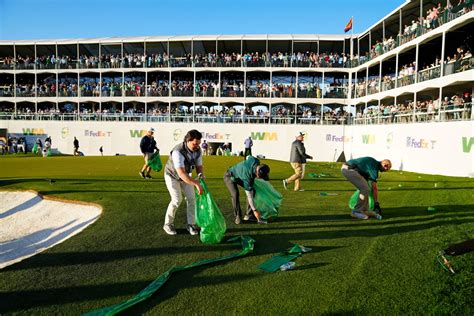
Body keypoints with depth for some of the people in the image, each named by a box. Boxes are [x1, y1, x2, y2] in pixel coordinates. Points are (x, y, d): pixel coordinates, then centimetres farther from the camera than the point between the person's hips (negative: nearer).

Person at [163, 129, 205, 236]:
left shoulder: (198, 150, -20)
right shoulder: (178, 152, -41)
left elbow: (199, 166, -11)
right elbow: (181, 174, -47)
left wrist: (201, 175, -34)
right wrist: (197, 184, -54)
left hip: (185, 175, 6)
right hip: (172, 175, -5)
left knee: (191, 198, -3)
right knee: (177, 200, -13)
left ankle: (191, 224, 12)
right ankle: (168, 224, 9)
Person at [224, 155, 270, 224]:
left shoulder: (256, 161, -27)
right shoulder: (247, 176, -42)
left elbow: (248, 157, 0)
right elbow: (249, 195, -33)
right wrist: (255, 210, -27)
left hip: (239, 175, 7)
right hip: (230, 176, -7)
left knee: (253, 191, -7)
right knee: (235, 194, -30)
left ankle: (249, 215, 2)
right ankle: (238, 216, -12)